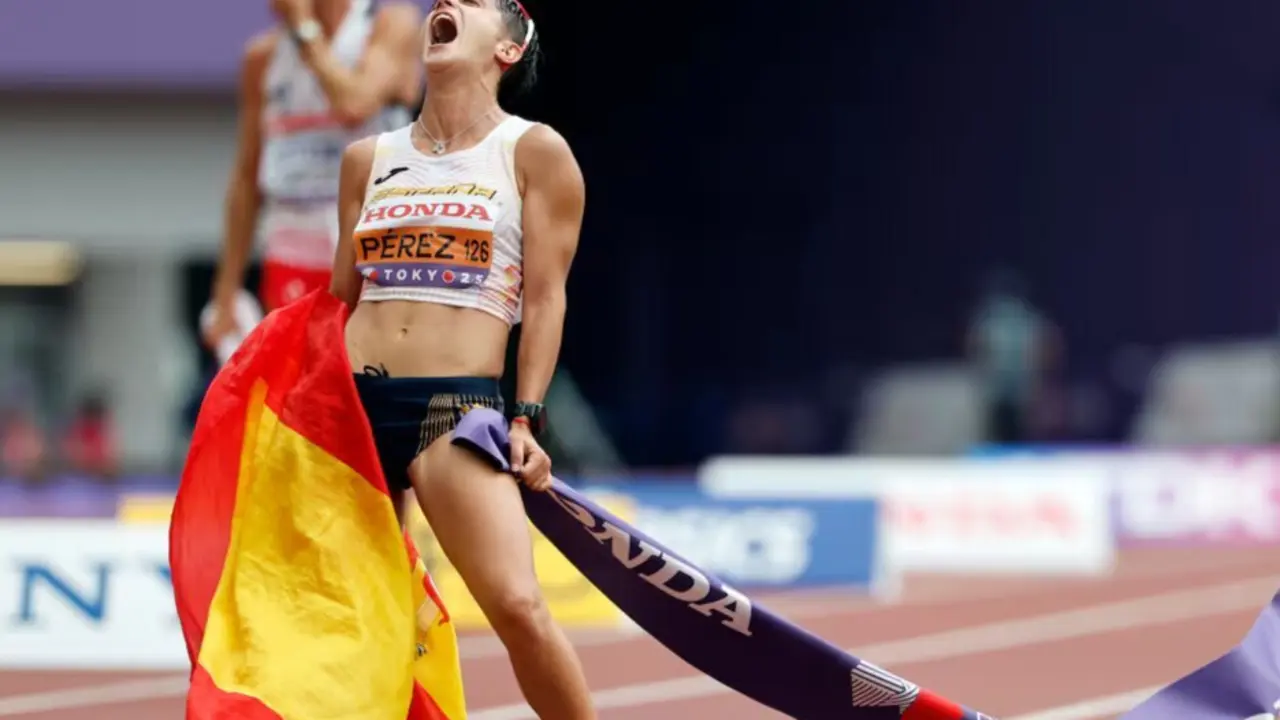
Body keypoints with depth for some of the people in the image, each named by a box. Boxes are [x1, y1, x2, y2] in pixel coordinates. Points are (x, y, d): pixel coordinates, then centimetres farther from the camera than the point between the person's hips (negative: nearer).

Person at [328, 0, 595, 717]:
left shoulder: (533, 151, 4)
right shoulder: (369, 158, 16)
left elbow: (545, 296, -1)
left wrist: (527, 417, -9)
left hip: (459, 406, -5)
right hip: (355, 401, 5)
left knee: (518, 606, -19)